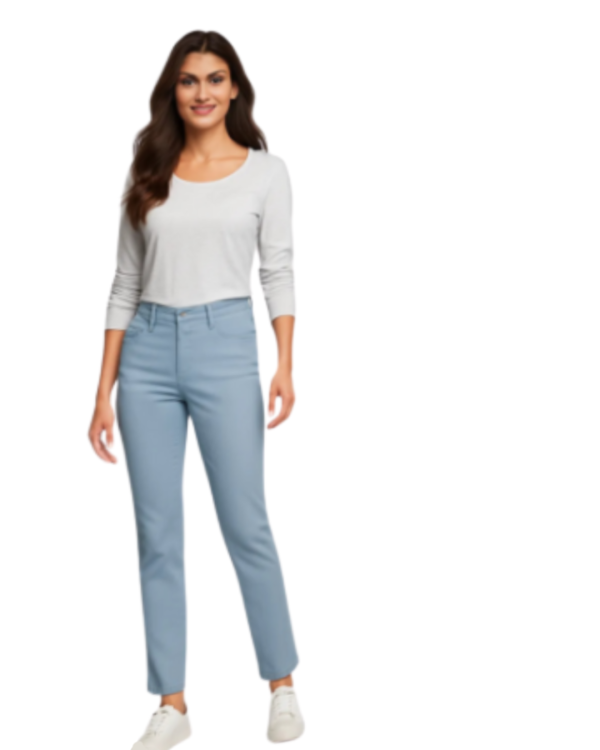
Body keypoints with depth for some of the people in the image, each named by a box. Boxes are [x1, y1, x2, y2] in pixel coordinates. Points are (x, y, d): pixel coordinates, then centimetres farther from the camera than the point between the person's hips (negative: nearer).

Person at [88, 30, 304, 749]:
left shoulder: (265, 170, 4)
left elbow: (278, 271, 1)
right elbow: (125, 284, 10)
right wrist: (104, 390, 5)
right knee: (158, 535, 4)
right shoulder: (147, 174, 9)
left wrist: (285, 364, -14)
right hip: (148, 353, 3)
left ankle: (283, 684, 20)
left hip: (224, 346, -3)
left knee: (246, 526, 1)